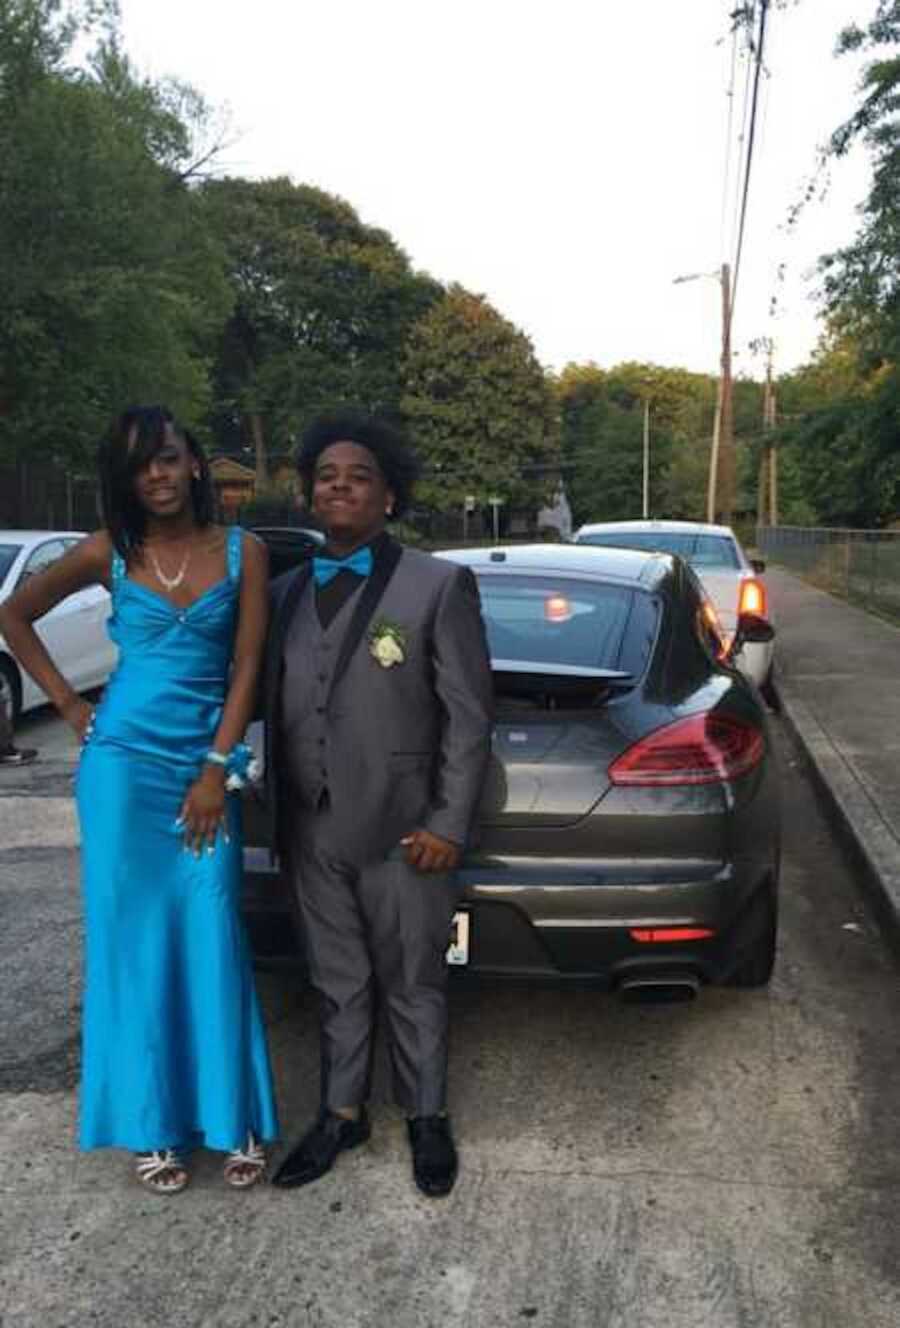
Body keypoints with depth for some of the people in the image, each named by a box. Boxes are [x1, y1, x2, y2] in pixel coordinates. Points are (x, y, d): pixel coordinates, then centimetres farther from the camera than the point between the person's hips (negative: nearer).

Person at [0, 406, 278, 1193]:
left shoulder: (242, 553, 0)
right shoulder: (108, 553, 1)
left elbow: (246, 669, -2)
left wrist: (216, 770, -8)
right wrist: (67, 704, 4)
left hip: (205, 767, 0)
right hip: (122, 763, 0)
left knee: (212, 941, 2)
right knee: (133, 940, 5)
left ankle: (233, 1119, 16)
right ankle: (154, 1124, 19)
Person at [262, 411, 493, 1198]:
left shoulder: (439, 585, -5)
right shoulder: (286, 592, 10)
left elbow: (469, 715, -8)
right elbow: (277, 710, 11)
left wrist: (449, 825, -12)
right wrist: (279, 818, 7)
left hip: (402, 830, -4)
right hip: (313, 833, 4)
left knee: (414, 987, 12)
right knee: (339, 985, 18)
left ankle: (427, 1119, 33)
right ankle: (342, 1113, 36)